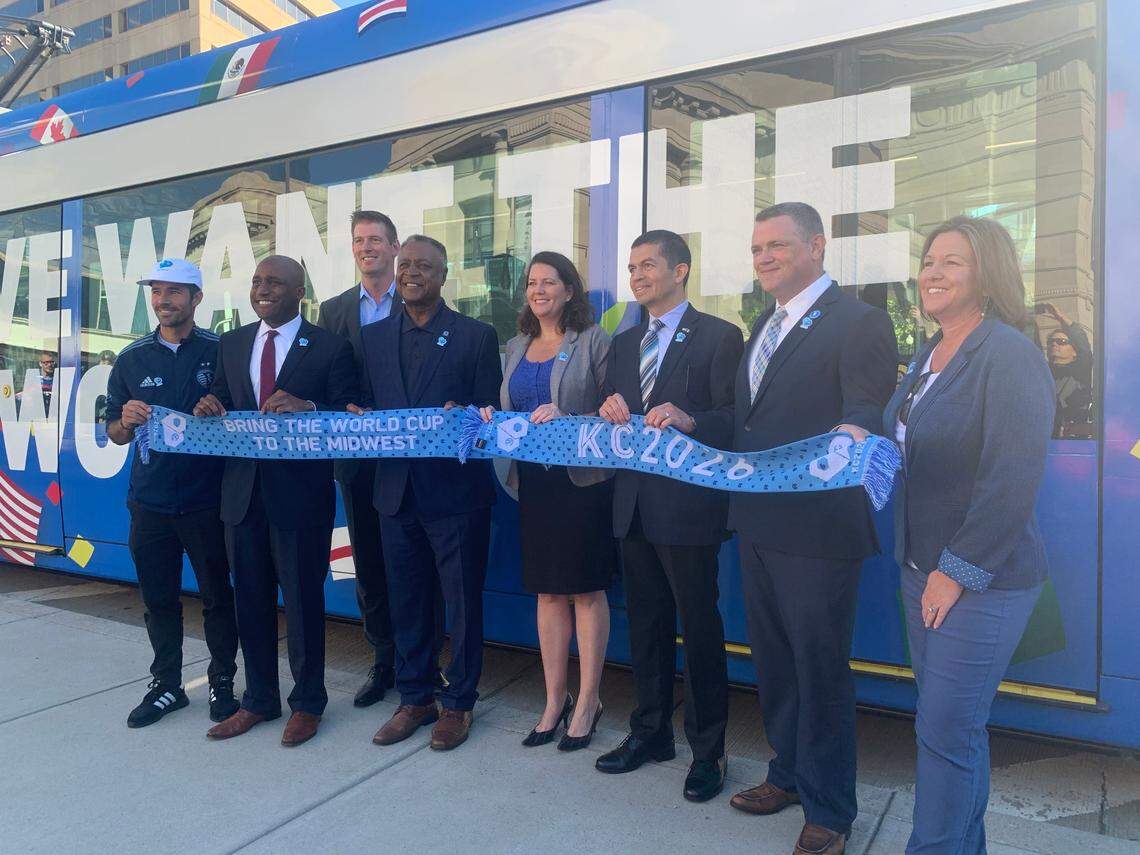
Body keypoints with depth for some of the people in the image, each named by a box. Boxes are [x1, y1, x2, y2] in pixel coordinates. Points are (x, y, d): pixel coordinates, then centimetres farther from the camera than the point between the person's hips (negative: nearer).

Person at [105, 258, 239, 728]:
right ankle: (166, 685, 27)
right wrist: (127, 422, -11)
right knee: (159, 599, 13)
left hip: (207, 499, -3)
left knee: (217, 596, 8)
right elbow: (113, 432, 11)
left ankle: (222, 683, 22)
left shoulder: (221, 351, -2)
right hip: (150, 500, 3)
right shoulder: (132, 359, 7)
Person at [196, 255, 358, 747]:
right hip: (243, 491, 5)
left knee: (303, 600, 7)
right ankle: (259, 700, 33)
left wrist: (307, 407, -25)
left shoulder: (330, 347, -5)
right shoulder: (231, 344, 11)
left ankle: (307, 702, 26)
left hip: (301, 494, -5)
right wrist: (209, 409, -7)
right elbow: (222, 404, 15)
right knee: (251, 600, 16)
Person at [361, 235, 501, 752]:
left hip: (456, 490, -4)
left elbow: (488, 414, -3)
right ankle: (414, 698, 31)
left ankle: (457, 703, 23)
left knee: (463, 601, 7)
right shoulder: (373, 337, 11)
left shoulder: (477, 336, -2)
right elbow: (367, 406, 12)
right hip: (396, 490, 4)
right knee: (406, 601, 15)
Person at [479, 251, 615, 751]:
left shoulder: (594, 342, -3)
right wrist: (492, 417, -1)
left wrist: (567, 419, -22)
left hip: (583, 480, -5)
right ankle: (555, 700, 23)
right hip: (533, 481, 5)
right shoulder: (517, 347, 14)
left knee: (587, 591, 3)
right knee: (548, 592, 11)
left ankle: (587, 701, 17)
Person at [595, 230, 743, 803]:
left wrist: (688, 420, -29)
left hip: (689, 504, -6)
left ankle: (708, 750, 22)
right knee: (645, 622, 17)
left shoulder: (719, 337, -6)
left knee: (699, 626, 5)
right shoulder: (624, 343, 14)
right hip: (634, 504, 7)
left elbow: (734, 422, -12)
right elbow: (611, 418, 13)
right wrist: (610, 412, -9)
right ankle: (650, 732, 34)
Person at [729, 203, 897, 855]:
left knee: (821, 669, 6)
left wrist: (849, 439, -40)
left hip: (818, 527, -8)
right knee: (774, 660, 21)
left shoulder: (859, 322, -11)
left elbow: (867, 418, -20)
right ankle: (789, 773, 42)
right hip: (759, 525, 9)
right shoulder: (766, 326, 15)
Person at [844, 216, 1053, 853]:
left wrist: (957, 571, -17)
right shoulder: (927, 359, 12)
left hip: (982, 579, -8)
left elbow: (1013, 478, -20)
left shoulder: (1009, 354, -15)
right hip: (923, 568, 8)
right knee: (957, 724, 18)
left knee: (945, 730, -1)